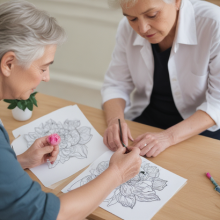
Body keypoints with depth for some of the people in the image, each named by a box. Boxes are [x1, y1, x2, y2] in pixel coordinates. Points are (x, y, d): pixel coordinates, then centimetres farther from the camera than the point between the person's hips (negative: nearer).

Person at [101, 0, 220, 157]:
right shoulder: (128, 28, -9)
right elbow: (116, 85, -3)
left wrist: (169, 137, -34)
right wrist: (115, 120, -25)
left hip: (202, 127, -1)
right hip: (146, 117, 2)